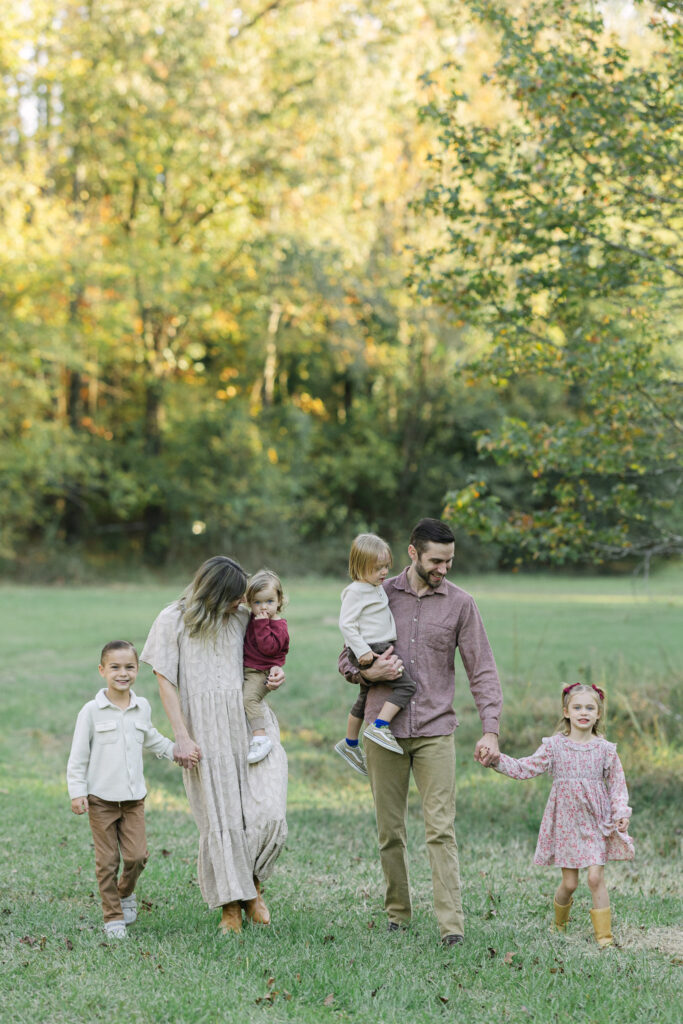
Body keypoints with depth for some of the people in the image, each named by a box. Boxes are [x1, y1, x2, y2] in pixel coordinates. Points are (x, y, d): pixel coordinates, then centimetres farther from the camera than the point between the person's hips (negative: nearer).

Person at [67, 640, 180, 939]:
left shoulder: (142, 707, 4)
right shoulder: (92, 711, -8)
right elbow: (78, 754, -4)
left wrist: (173, 749, 13)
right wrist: (77, 792, -8)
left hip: (133, 797, 3)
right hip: (100, 799, -3)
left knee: (137, 855, -2)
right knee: (107, 861, 1)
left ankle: (125, 893, 28)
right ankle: (113, 917, 12)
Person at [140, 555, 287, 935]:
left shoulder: (242, 618, 9)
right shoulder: (173, 620, -1)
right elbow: (165, 680, -1)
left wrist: (276, 673, 1)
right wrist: (182, 737, -7)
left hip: (251, 724, 3)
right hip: (206, 732, -2)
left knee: (269, 813, -10)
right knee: (219, 820, 0)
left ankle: (253, 883, 14)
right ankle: (230, 905, 11)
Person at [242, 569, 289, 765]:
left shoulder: (278, 626, -11)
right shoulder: (254, 619, 12)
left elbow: (269, 647, -25)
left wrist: (262, 625, -25)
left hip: (262, 673, -9)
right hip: (246, 669, 9)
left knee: (249, 697, -28)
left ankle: (260, 738, -31)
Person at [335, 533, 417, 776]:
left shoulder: (378, 588, 14)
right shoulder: (355, 592, -15)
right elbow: (346, 623, -18)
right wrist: (363, 651, -22)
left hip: (380, 651, 10)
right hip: (368, 652, -10)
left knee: (365, 699, 21)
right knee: (406, 685, -18)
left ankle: (350, 744, 35)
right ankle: (379, 727, -19)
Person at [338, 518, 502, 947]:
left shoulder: (460, 603, 2)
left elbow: (483, 670, 1)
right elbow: (347, 660, 12)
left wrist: (491, 729, -10)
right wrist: (368, 672, -11)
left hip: (435, 731, -1)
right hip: (384, 730, 2)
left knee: (441, 830, -9)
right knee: (390, 831, 7)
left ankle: (452, 924, -11)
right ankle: (398, 914, 19)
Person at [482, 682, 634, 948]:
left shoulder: (605, 749, 0)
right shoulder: (554, 746, -1)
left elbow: (617, 784, 5)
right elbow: (526, 768, -1)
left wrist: (621, 813, -6)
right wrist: (498, 760, -13)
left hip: (596, 821, 0)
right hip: (566, 822, 0)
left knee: (595, 877, -11)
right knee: (569, 882, 3)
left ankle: (604, 934, -1)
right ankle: (559, 921, 32)